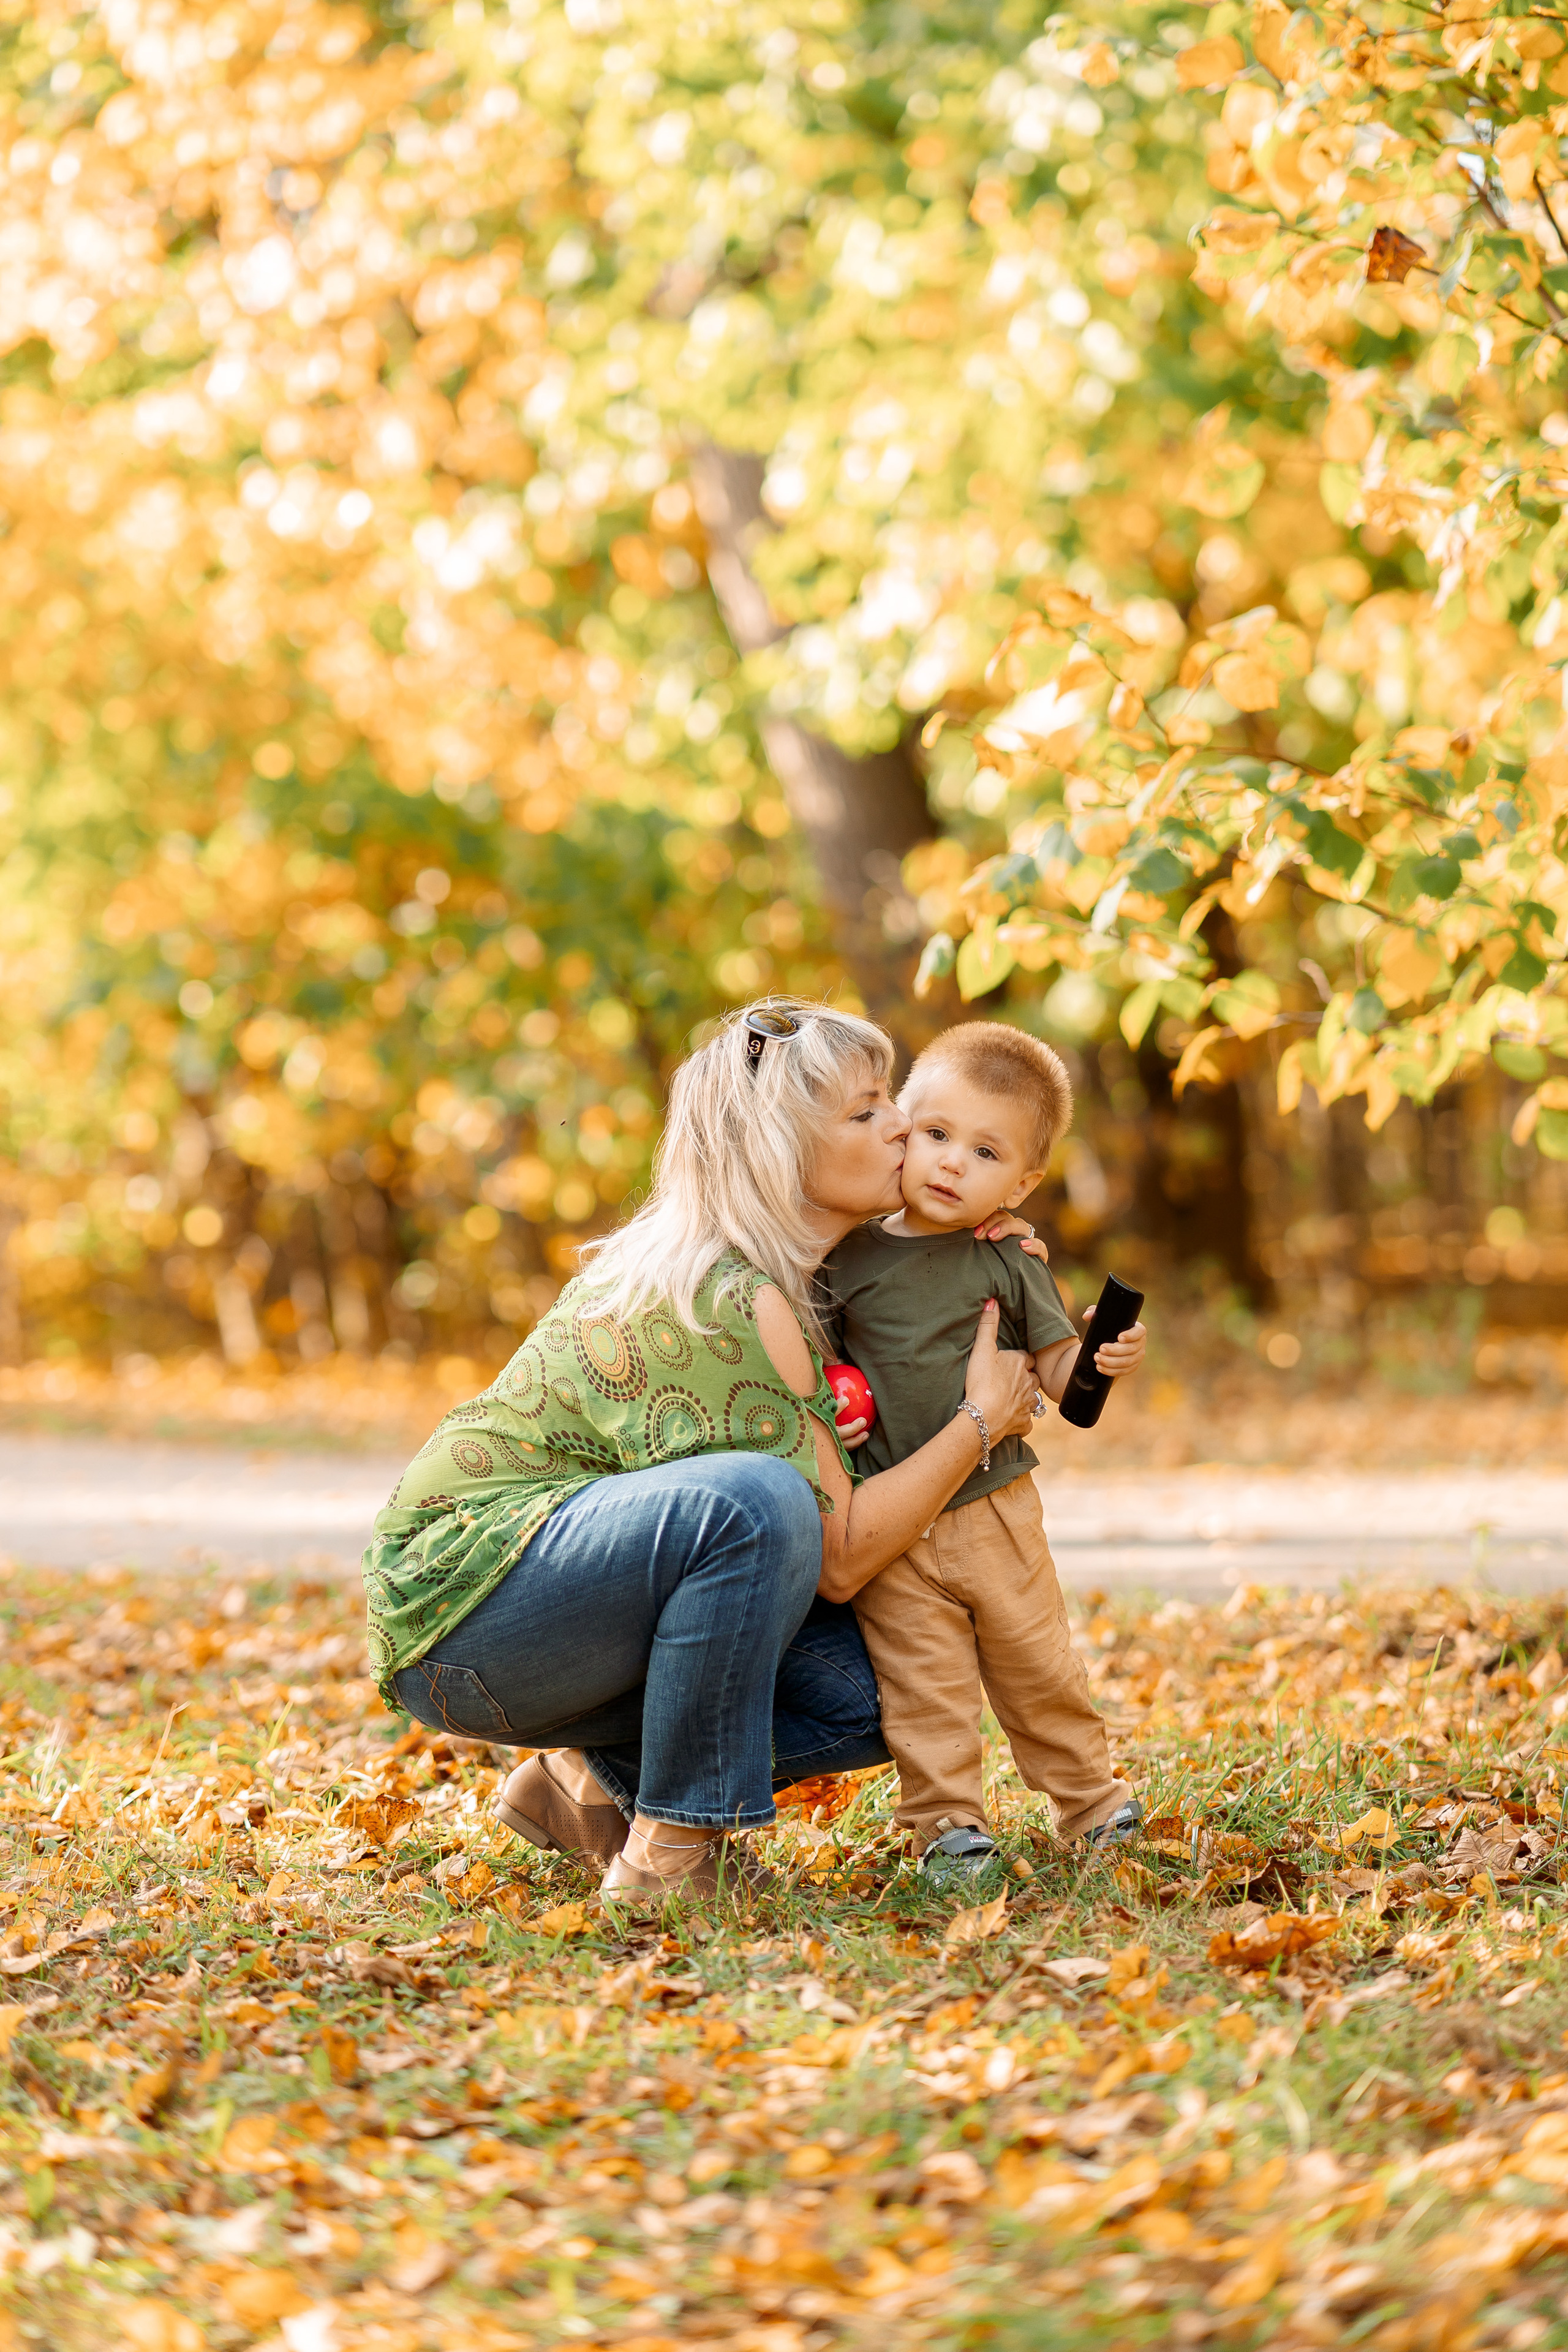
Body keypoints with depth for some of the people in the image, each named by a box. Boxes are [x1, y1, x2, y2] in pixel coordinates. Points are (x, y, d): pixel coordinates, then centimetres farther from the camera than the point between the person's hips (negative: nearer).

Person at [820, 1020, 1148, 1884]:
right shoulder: (846, 1259, -3)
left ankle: (1087, 1796, 26)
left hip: (995, 1511, 1)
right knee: (923, 1683, 0)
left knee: (1038, 1664, 11)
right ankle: (947, 1824, 10)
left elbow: (1057, 1373, -1)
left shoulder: (1007, 1264, -1)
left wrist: (1103, 1358, -21)